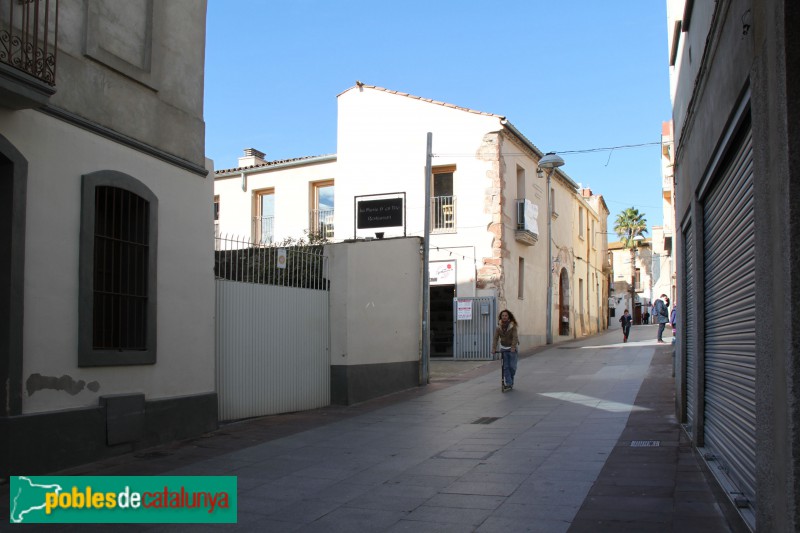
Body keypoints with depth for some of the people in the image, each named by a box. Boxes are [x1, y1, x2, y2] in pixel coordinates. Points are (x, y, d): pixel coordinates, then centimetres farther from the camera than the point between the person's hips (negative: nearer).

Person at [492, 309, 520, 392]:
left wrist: (513, 347, -34)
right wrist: (494, 348, -22)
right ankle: (508, 383, 0)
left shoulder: (513, 326, -12)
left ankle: (511, 380, 24)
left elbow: (515, 337, -22)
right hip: (503, 348, 2)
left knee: (512, 366, -2)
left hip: (512, 349, -2)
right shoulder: (498, 327, -4)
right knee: (505, 367, -3)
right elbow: (495, 338, -10)